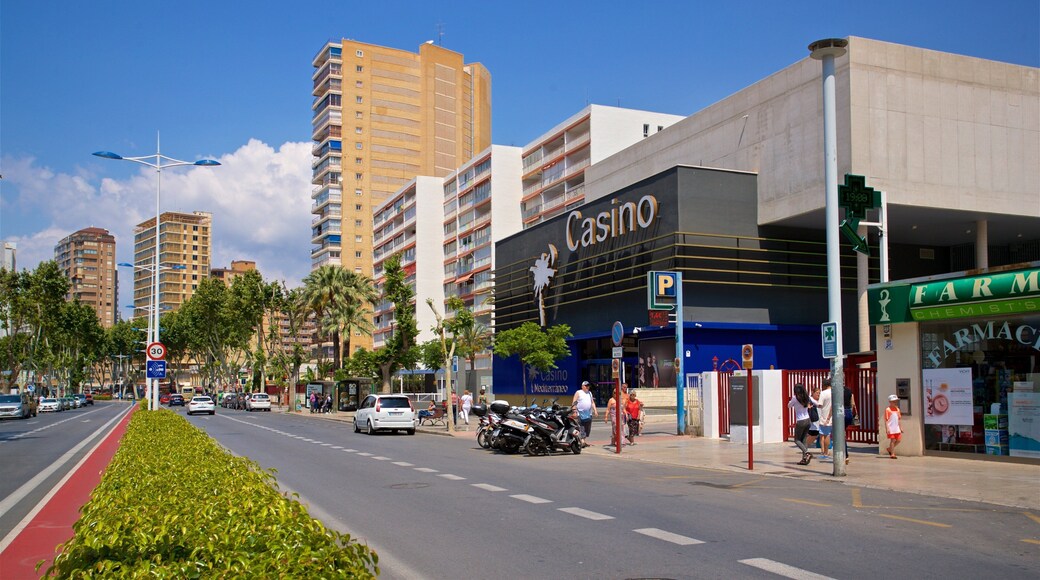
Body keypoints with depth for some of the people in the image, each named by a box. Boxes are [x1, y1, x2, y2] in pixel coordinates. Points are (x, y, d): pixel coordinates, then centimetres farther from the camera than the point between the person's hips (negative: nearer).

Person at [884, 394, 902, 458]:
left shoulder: (897, 409, 14)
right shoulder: (888, 410, -8)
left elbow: (898, 419, 20)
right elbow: (886, 420, -10)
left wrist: (900, 428, 18)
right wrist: (887, 428, -17)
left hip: (897, 428, 7)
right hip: (891, 428, -7)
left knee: (898, 440, 6)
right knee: (892, 440, -4)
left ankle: (889, 449, 25)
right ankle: (892, 454, 4)